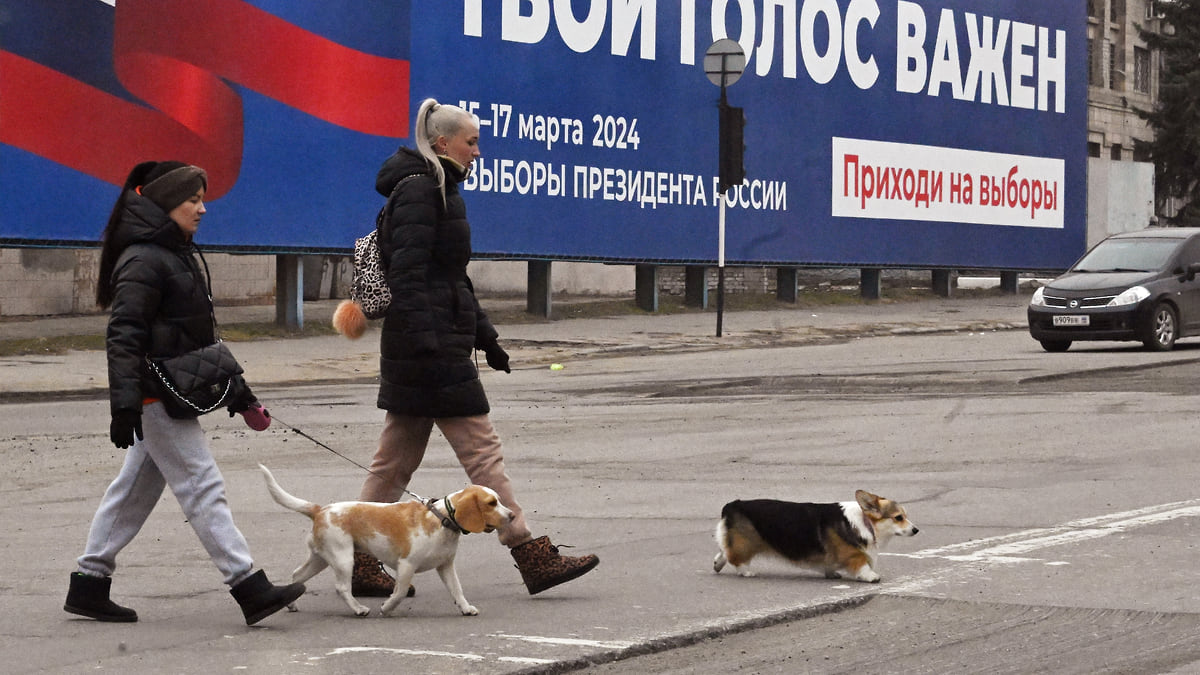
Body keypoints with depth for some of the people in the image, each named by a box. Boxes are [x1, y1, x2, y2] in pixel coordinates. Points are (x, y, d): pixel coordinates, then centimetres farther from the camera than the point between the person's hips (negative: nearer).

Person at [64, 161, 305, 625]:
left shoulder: (179, 255, 18)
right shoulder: (143, 260, -13)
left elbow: (203, 335, 25)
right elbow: (123, 335, -20)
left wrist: (237, 393, 25)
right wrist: (124, 404, -27)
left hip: (174, 394, 10)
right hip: (157, 395, -10)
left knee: (136, 489, 12)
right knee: (202, 487, -11)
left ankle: (88, 586, 18)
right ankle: (249, 589, -13)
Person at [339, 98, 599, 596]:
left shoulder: (439, 191, 21)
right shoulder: (419, 191, -11)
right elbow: (408, 274, -20)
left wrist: (484, 336, 27)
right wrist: (425, 342, -27)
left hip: (433, 345, 10)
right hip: (432, 345, -10)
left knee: (398, 457, 10)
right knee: (481, 448, -8)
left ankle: (358, 562, 12)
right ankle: (533, 558, -6)